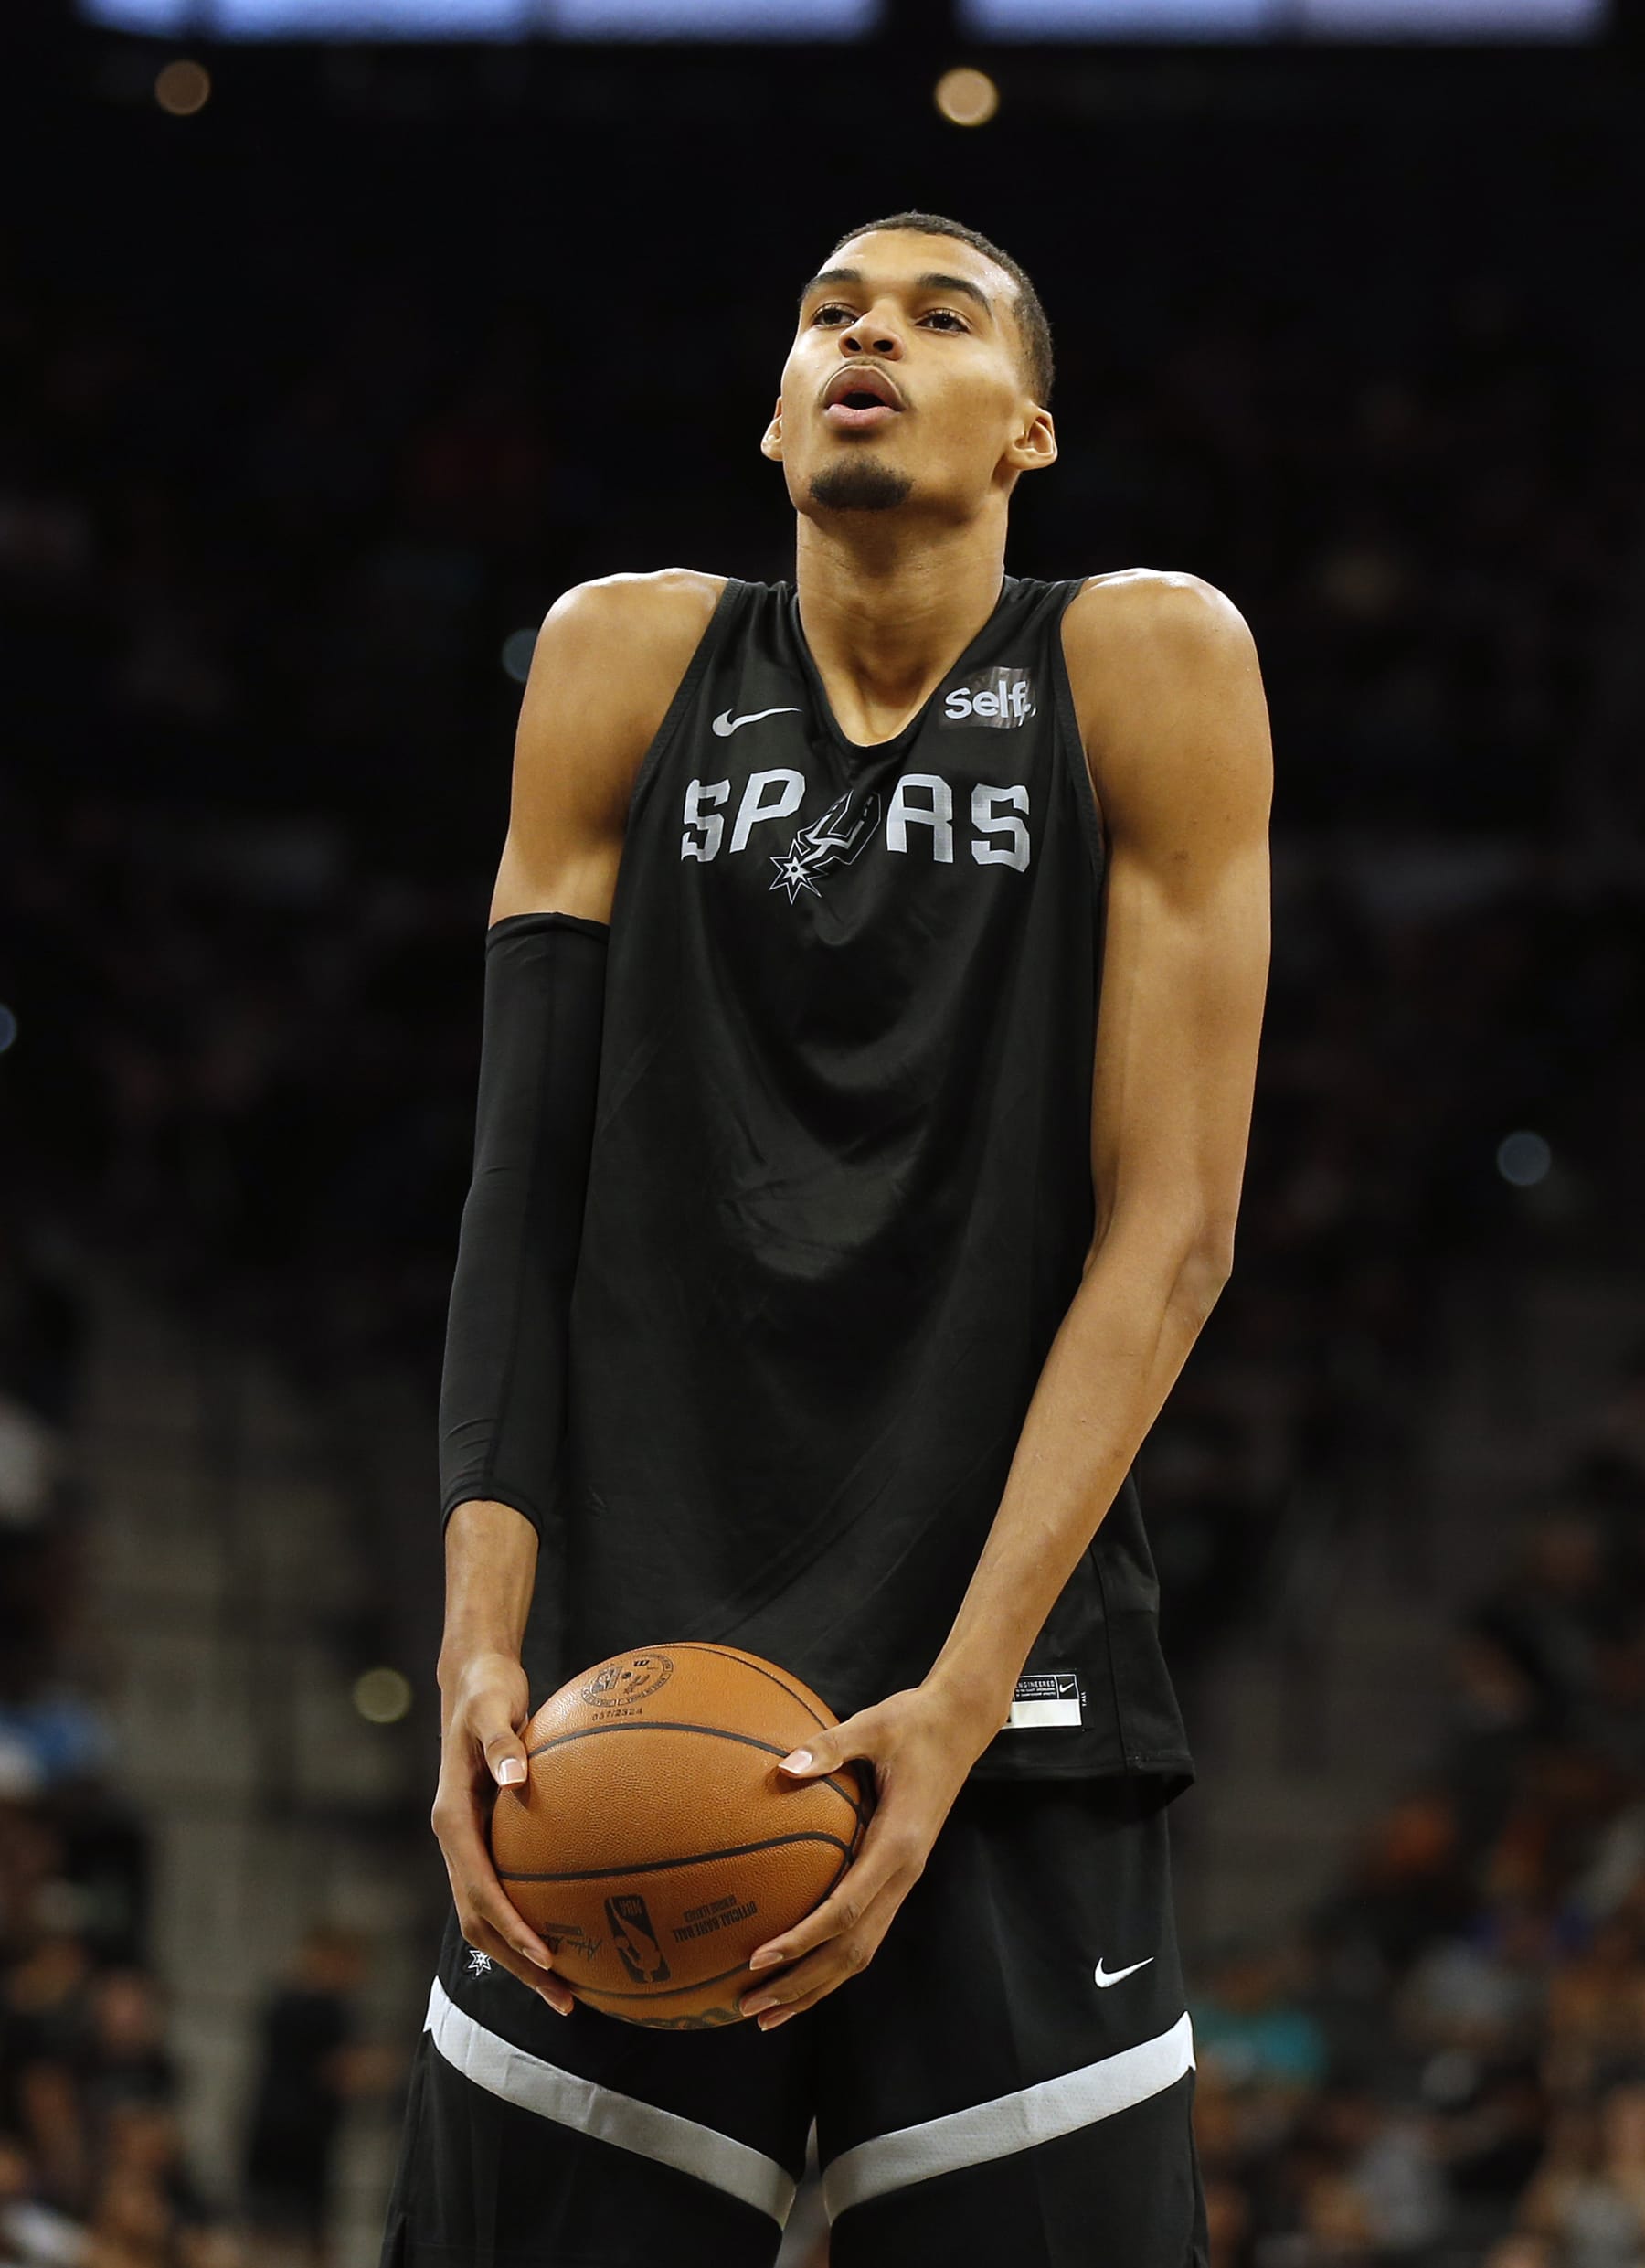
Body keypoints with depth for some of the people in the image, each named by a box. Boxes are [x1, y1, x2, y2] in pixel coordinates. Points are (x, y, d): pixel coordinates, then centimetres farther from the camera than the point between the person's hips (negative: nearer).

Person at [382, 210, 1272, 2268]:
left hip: (1011, 1726, -2)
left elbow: (1167, 1234, -5)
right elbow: (527, 1194, 4)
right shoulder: (628, 667, 7)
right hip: (625, 1693, 2)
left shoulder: (1146, 669, 0)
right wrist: (480, 1638, -10)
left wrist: (960, 1701, -14)